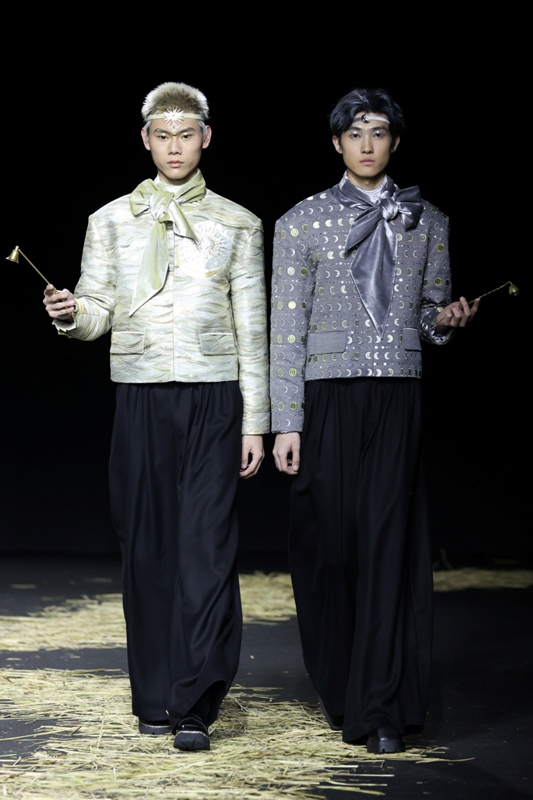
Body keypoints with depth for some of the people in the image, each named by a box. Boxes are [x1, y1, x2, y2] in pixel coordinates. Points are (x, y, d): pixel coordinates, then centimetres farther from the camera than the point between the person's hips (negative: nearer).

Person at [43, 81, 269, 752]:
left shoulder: (236, 225, 8)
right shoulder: (111, 222, 10)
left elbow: (252, 330, 7)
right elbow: (97, 314, 10)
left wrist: (254, 422, 2)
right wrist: (68, 315, -15)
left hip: (214, 400, -1)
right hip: (141, 400, 1)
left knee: (206, 549, -9)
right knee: (147, 550, 2)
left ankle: (193, 707, -11)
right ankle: (154, 698, 11)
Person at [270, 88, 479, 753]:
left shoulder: (426, 222, 12)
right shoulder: (302, 223, 5)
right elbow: (286, 330, 1)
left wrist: (447, 318, -5)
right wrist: (285, 424, -6)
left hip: (397, 399, 1)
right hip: (327, 397, -1)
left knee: (388, 544, -6)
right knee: (328, 542, 0)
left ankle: (381, 710, -5)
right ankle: (338, 692, 17)